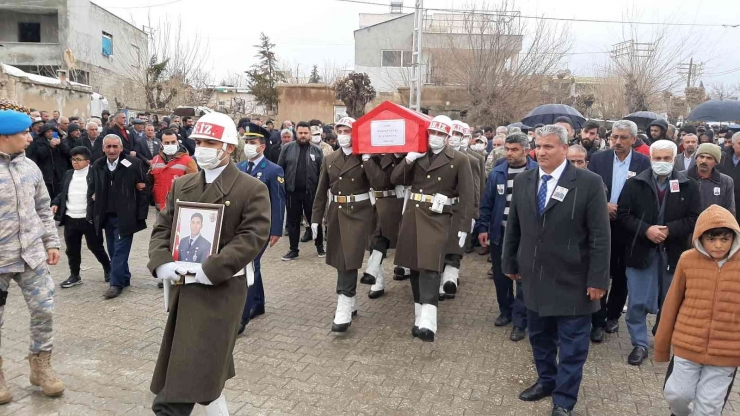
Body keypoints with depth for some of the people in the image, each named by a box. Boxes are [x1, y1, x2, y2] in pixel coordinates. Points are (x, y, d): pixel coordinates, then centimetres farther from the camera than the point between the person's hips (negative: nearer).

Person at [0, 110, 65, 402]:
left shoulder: (30, 167, 5)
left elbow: (43, 209, 14)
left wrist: (51, 242, 11)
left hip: (32, 255, 4)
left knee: (44, 310, 7)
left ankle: (40, 364, 26)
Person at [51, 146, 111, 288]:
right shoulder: (68, 174, 11)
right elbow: (62, 193, 18)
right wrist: (55, 203, 3)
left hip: (89, 219, -5)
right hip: (70, 219, 6)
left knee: (95, 247, 5)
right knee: (72, 249, 11)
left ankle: (108, 268, 26)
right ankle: (74, 276, 24)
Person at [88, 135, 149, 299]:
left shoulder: (133, 164, -9)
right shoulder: (97, 166, 6)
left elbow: (143, 188, -8)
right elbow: (92, 190, 13)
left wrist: (141, 214, -11)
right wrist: (92, 213, 6)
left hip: (125, 217, -5)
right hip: (106, 216, 5)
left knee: (120, 250, -4)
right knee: (114, 251, 13)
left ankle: (116, 283, 2)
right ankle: (124, 278, 26)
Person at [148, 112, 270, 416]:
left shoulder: (252, 189, -7)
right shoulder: (181, 185, 12)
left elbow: (252, 237, -16)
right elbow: (162, 227, 9)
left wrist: (210, 269, -23)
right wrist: (161, 263, -11)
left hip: (221, 290, -6)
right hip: (183, 286, 6)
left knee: (189, 374, -5)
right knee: (205, 365, 19)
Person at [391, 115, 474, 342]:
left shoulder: (459, 160, -1)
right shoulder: (417, 155, 11)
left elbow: (466, 195, -3)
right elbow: (395, 179, 7)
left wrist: (463, 226, -8)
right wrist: (408, 159, -8)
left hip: (437, 219, -5)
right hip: (412, 216, 5)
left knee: (429, 268, -15)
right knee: (415, 267, 9)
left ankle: (428, 323, -19)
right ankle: (419, 317, 21)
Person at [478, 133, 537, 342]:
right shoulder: (497, 173, 3)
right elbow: (487, 203, 7)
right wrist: (483, 228, 2)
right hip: (500, 232, 4)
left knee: (523, 278, 4)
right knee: (500, 276, 14)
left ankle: (520, 322, 14)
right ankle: (506, 311, 33)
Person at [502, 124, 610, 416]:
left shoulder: (589, 183, -11)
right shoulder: (522, 181, 3)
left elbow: (600, 235, -11)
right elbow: (513, 227, 10)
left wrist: (597, 279, -12)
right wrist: (510, 263, 12)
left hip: (572, 280, -4)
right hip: (534, 277, 5)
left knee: (572, 344, 8)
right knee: (539, 336, 19)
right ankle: (546, 380, 39)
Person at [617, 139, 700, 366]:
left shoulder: (688, 186, 1)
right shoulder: (635, 184, -1)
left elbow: (694, 218, -2)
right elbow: (623, 214, -5)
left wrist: (669, 230, -17)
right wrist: (646, 230, -18)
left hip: (673, 254, 1)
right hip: (641, 252, -1)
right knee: (637, 303, 2)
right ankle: (639, 344, 16)